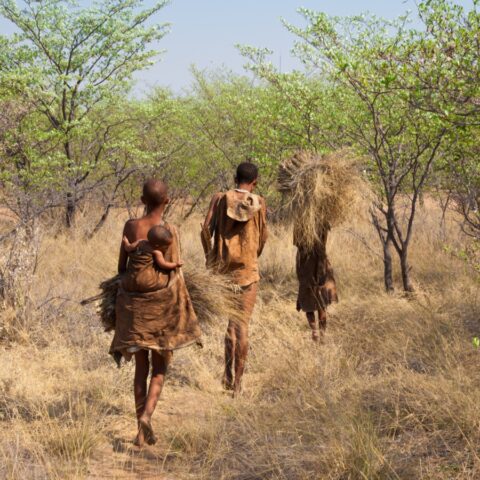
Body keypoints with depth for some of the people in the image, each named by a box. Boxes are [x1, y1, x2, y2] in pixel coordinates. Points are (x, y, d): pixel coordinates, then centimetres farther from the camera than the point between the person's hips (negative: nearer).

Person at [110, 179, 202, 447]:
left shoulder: (131, 227, -2)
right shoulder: (170, 231, -9)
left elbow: (121, 266, 4)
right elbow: (175, 273, -8)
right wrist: (185, 311, 4)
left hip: (133, 303, 2)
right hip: (161, 303, -2)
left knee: (141, 367, 12)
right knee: (160, 367, 10)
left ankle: (141, 430, 10)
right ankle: (147, 414, -14)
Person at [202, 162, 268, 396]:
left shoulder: (220, 198, -3)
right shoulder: (259, 203, -2)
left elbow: (206, 230, -8)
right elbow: (262, 238, 4)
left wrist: (209, 256, 6)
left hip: (222, 267, 2)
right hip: (248, 268, -1)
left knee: (232, 320, 16)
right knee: (242, 325, 1)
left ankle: (229, 375, 8)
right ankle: (237, 382, 2)